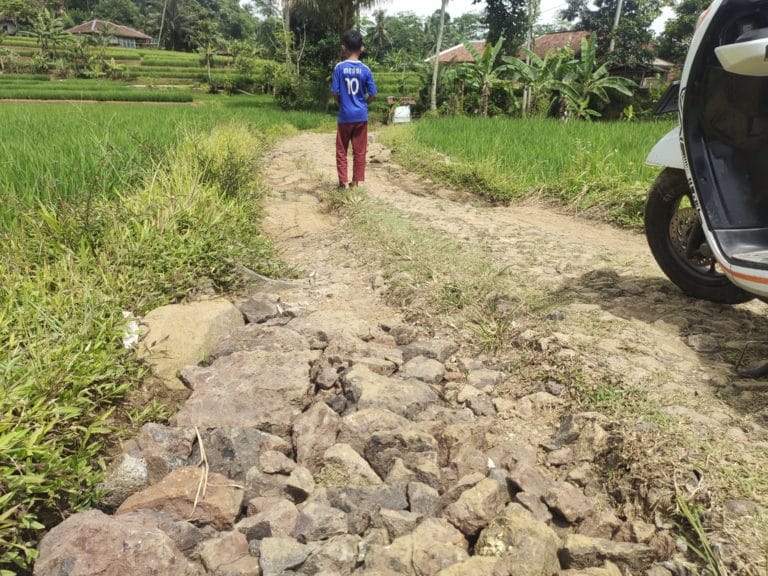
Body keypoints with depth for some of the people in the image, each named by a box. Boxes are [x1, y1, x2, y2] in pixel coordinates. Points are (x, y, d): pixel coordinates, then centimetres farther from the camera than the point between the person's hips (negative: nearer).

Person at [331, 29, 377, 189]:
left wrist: (342, 104, 13)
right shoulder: (365, 70, -3)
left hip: (345, 116, -1)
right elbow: (373, 95, -3)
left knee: (341, 151, 9)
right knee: (359, 151, 8)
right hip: (361, 116, 1)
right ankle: (357, 182, 11)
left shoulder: (339, 68, -7)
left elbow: (335, 93, -7)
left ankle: (344, 182, 7)